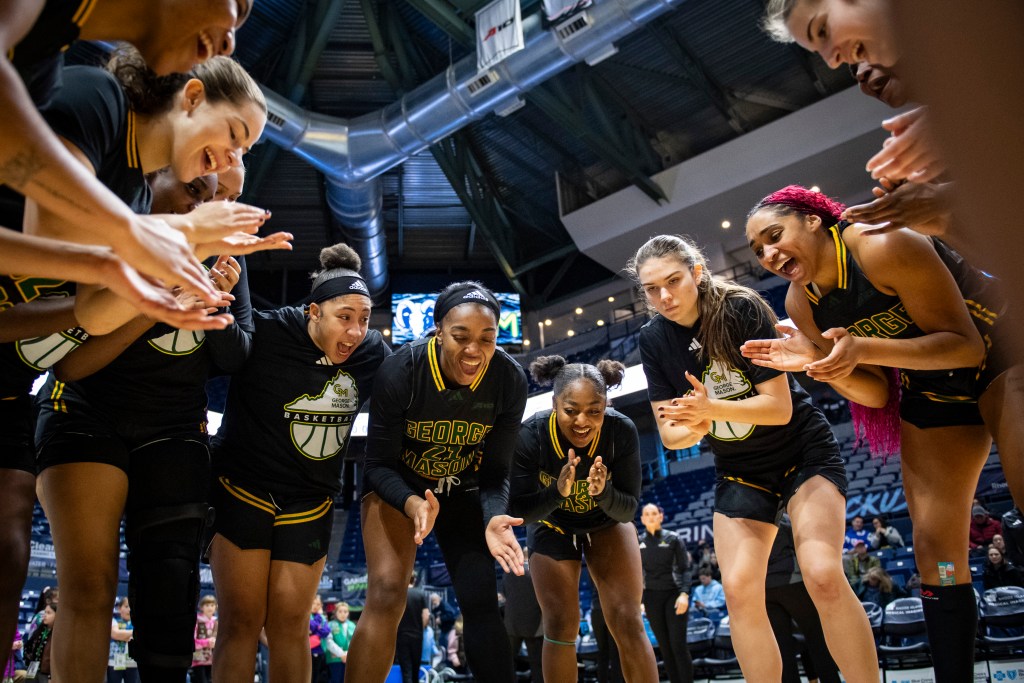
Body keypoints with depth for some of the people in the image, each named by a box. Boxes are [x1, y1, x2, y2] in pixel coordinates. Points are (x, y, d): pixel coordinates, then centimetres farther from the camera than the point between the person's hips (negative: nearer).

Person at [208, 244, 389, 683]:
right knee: (242, 622, -2)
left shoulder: (372, 354, -5)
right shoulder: (264, 334, -19)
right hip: (243, 492, -3)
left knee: (290, 625, 5)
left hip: (310, 504, 3)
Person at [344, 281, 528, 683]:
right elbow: (379, 464, -22)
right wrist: (413, 504, -42)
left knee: (480, 602, -2)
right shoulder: (401, 371, -30)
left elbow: (495, 472, -15)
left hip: (462, 489, 2)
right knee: (386, 594, -18)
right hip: (397, 483, -2)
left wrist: (494, 518, -36)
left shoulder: (511, 381, -24)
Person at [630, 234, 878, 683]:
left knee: (823, 575, -22)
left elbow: (780, 406, -22)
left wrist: (711, 409, -36)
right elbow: (670, 434, -5)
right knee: (740, 590, -8)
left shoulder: (741, 309, -20)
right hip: (739, 471, 4)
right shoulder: (653, 340, -6)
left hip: (803, 452, -4)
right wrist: (695, 427, -28)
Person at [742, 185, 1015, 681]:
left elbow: (965, 344, -22)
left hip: (997, 354, -6)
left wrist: (863, 348, -35)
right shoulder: (801, 304, -5)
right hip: (930, 392, 7)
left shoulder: (884, 248, -26)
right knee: (935, 551, 4)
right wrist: (818, 361, -21)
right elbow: (877, 394, -2)